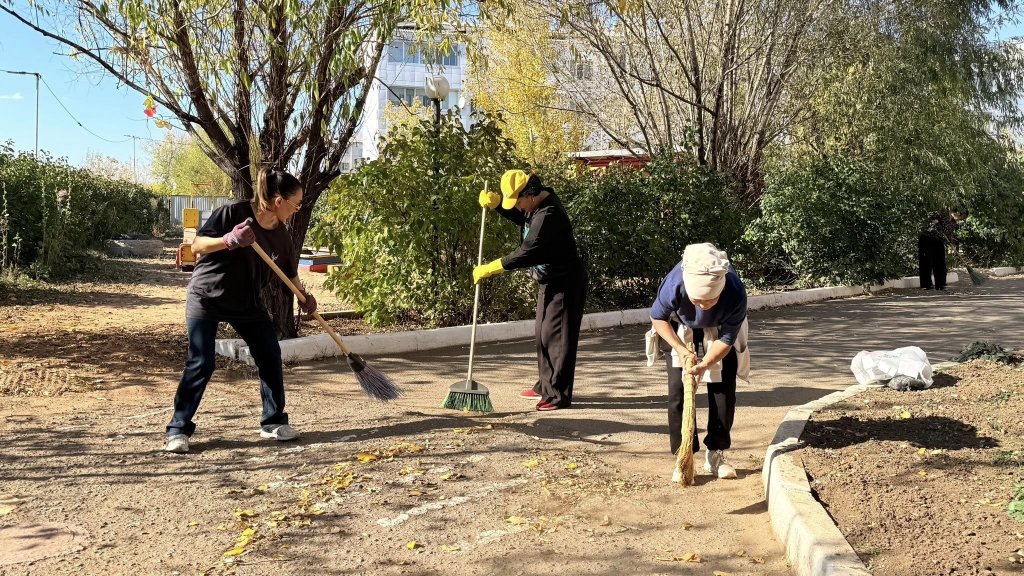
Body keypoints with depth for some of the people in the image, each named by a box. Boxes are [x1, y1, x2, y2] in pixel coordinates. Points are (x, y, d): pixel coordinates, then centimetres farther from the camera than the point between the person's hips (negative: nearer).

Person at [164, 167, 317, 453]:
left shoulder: (281, 235, -2)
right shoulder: (233, 213, -19)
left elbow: (289, 271, 13)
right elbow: (197, 246, -21)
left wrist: (305, 296, 10)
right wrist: (228, 240, -36)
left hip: (246, 303, 6)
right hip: (206, 297, -6)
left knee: (271, 357, 1)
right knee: (201, 364, -11)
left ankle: (273, 422, 16)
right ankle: (178, 430, 1)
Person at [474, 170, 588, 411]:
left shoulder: (548, 216, -28)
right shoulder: (538, 203, 3)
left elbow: (525, 254, -30)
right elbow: (520, 217, 23)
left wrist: (489, 269, -24)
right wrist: (496, 203, 5)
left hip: (564, 283, -11)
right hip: (548, 282, 11)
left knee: (557, 337, -7)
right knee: (543, 334, 17)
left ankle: (558, 394, 0)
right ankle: (545, 386, 29)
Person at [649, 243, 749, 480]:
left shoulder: (736, 294, -40)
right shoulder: (673, 285, -41)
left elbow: (726, 339, -24)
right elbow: (658, 318, -18)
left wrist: (704, 365, -36)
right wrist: (680, 349, -26)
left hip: (719, 332, 0)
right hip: (681, 331, 0)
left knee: (724, 389, -2)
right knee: (678, 390, -7)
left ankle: (716, 454, 12)